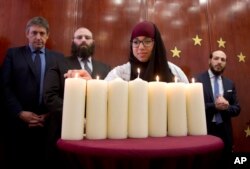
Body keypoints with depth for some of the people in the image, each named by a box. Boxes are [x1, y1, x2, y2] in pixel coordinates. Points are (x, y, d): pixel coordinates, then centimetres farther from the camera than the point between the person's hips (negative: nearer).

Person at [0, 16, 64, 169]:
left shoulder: (58, 57, 8)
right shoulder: (13, 54, 8)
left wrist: (51, 115, -5)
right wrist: (20, 113, -7)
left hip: (49, 123, 0)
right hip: (19, 122, 0)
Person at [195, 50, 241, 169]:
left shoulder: (230, 84, 9)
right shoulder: (197, 80, -6)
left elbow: (237, 109, 7)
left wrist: (226, 107, -14)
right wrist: (214, 106, -22)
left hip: (224, 132, 5)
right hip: (204, 131, -4)